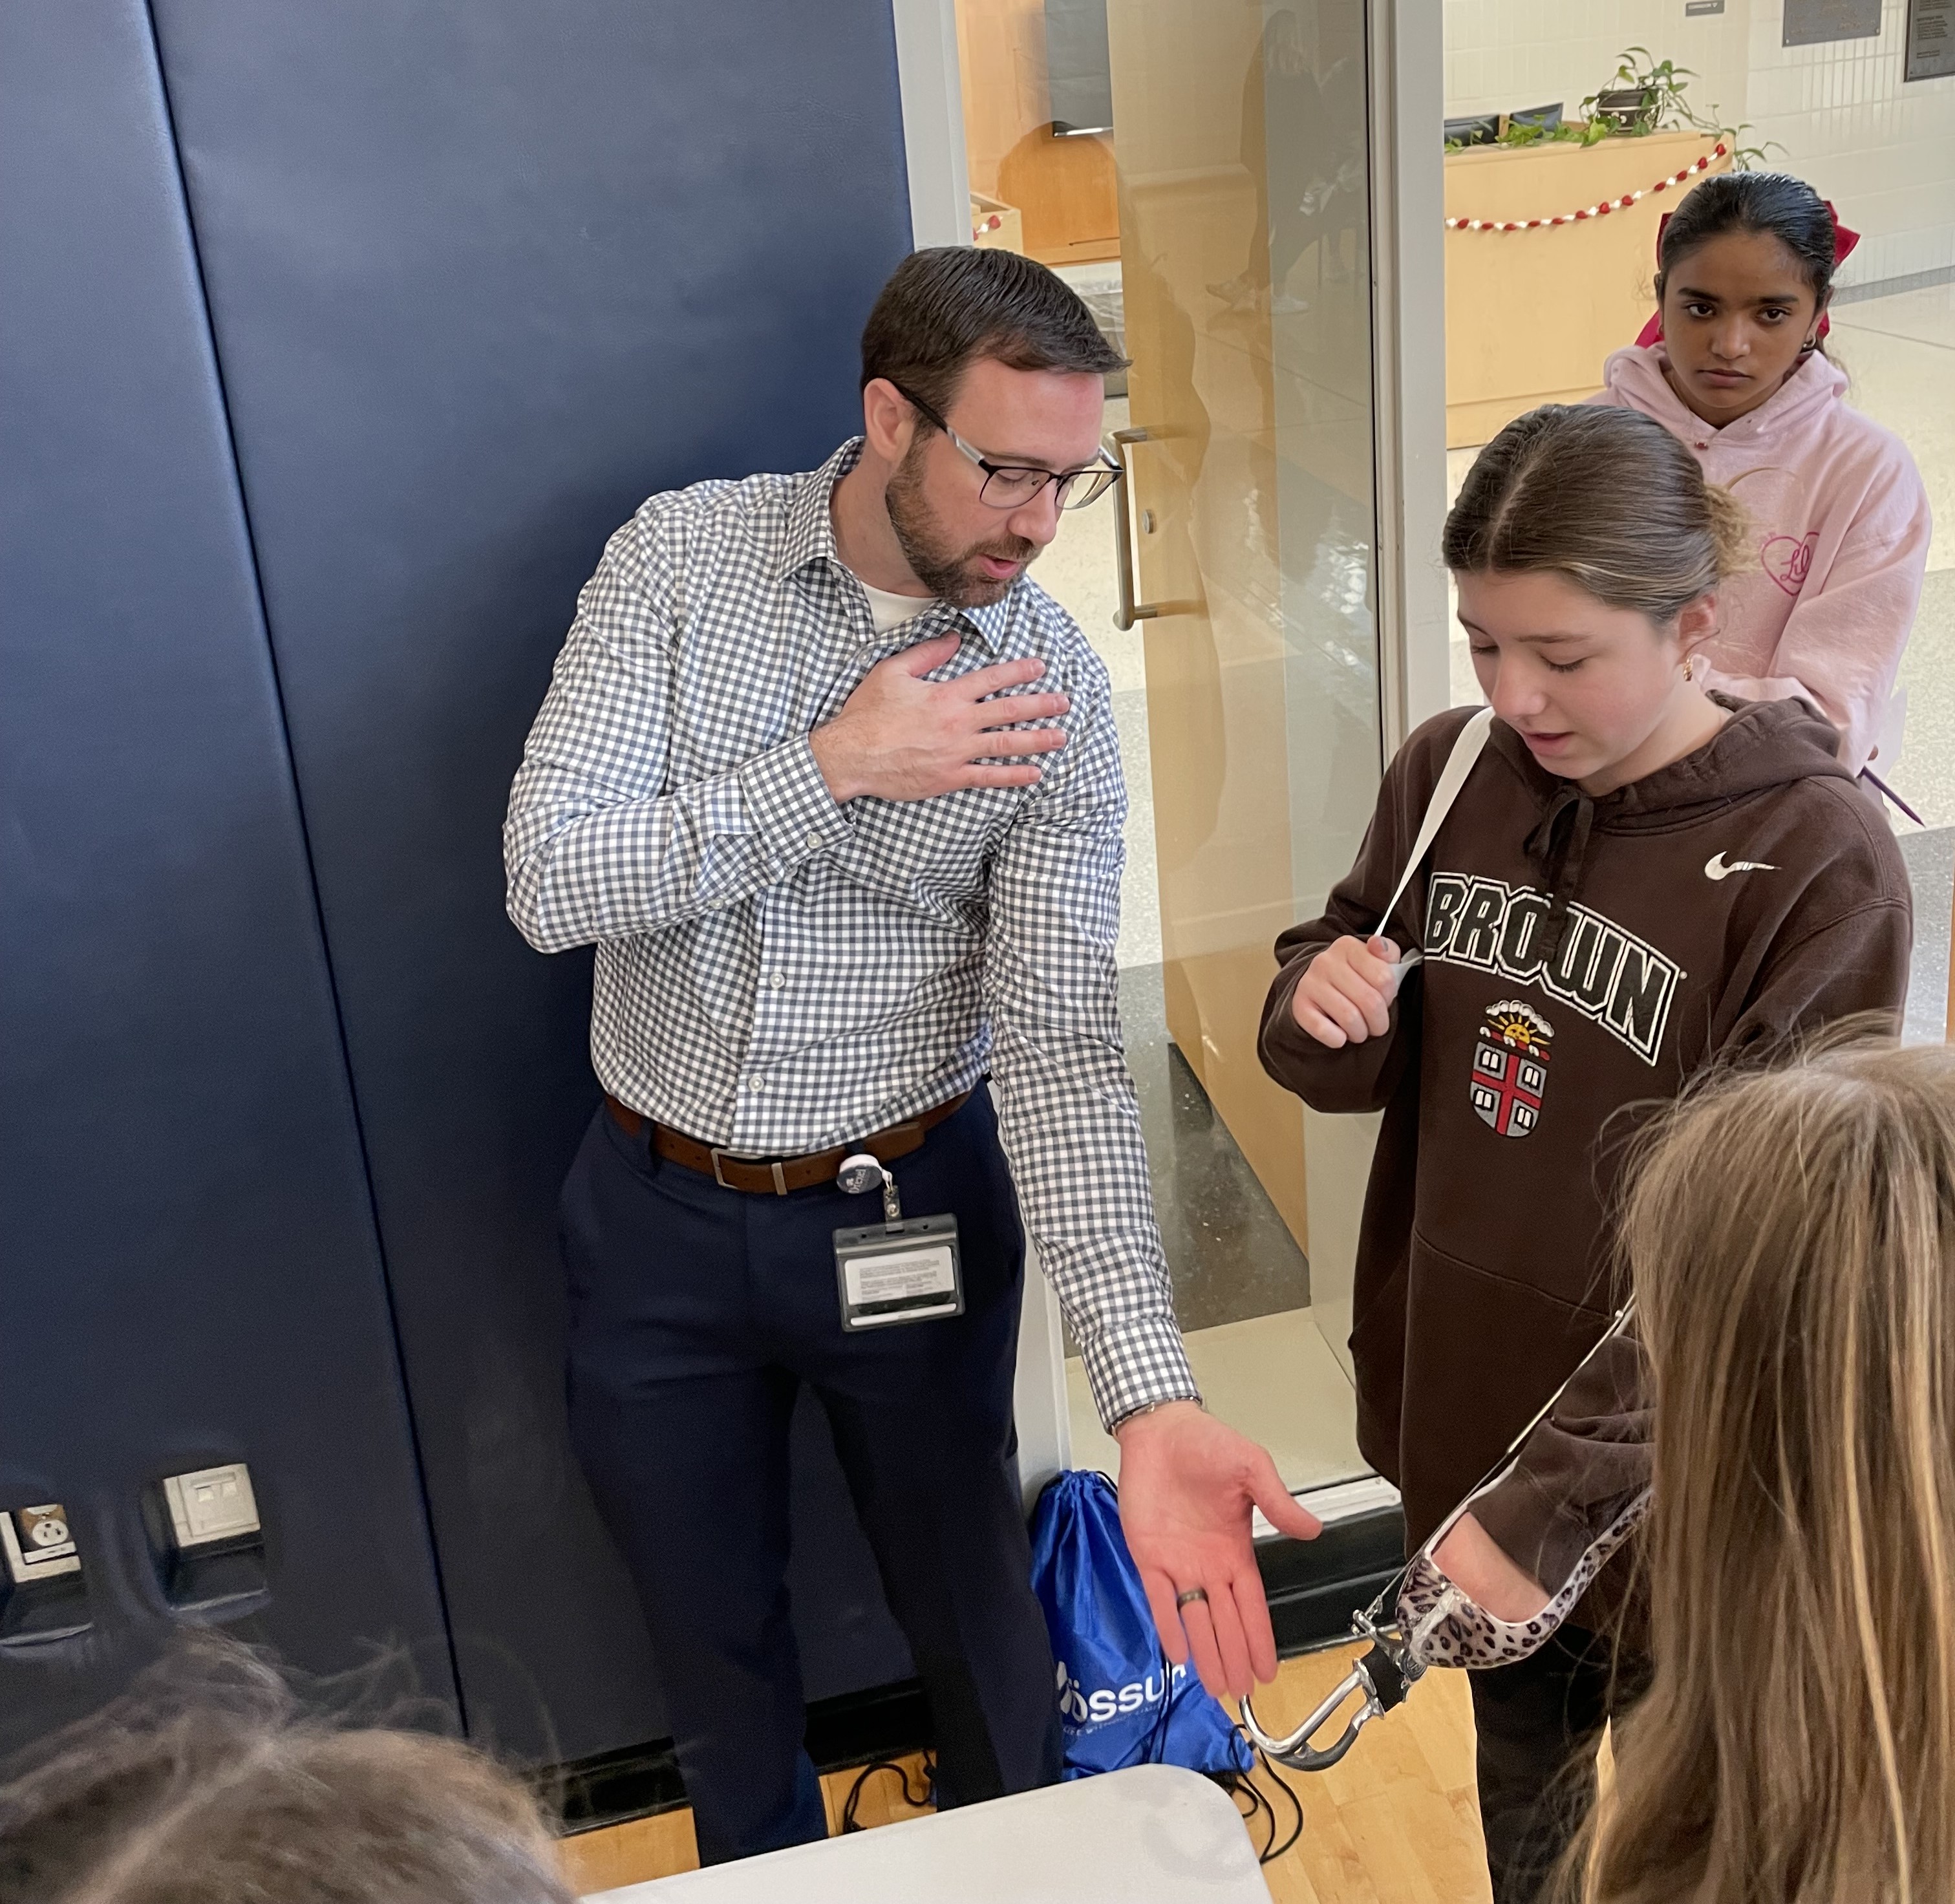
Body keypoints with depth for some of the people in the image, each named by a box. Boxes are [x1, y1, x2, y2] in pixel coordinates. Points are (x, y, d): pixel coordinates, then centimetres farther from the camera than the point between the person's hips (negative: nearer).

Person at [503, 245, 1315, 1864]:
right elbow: (551, 885, -17)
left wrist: (1153, 1402, -31)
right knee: (716, 1641, 19)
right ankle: (764, 1874, 48)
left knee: (975, 1609, 18)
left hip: (907, 1210, 0)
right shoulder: (681, 558, -11)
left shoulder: (1055, 692, -13)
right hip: (658, 1213, 1)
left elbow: (1060, 1043, -20)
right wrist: (835, 768, -25)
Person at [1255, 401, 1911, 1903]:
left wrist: (1556, 1504, -31)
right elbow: (1350, 1058, 6)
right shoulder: (1451, 773, -6)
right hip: (1460, 1414, 4)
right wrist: (1324, 1014, -19)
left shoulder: (1816, 858, -22)